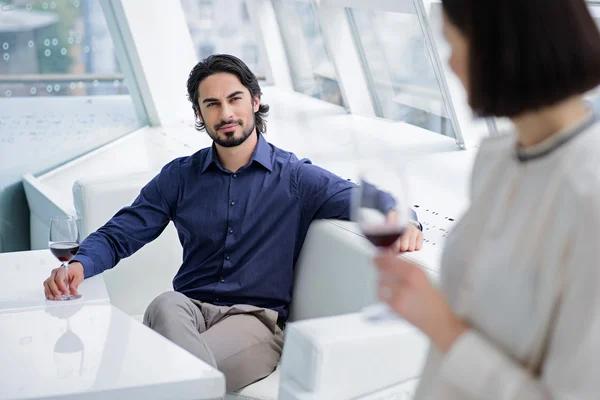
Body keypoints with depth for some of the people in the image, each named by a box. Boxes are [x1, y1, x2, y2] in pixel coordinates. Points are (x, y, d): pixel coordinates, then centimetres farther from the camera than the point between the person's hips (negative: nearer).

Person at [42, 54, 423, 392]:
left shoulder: (296, 178, 5)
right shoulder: (179, 177, 13)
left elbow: (368, 200, 0)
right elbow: (118, 235, 9)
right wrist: (80, 264, -14)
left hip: (257, 320, -3)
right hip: (189, 308, 3)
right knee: (164, 306, -34)